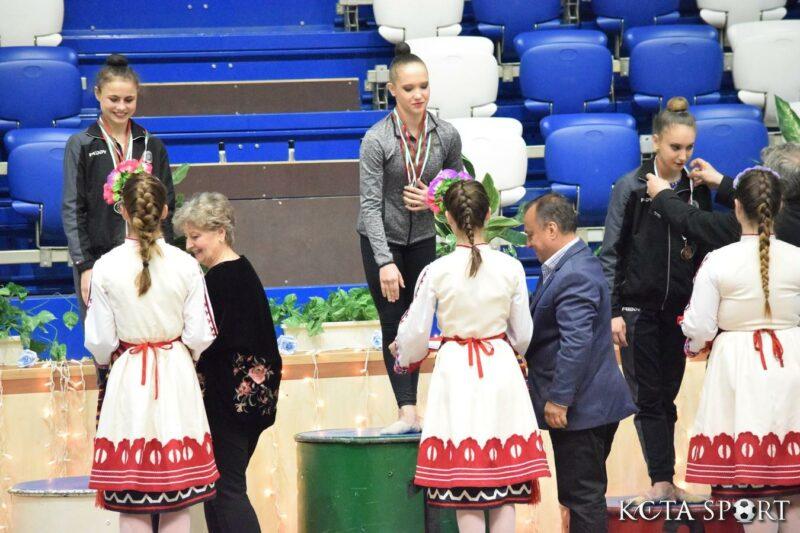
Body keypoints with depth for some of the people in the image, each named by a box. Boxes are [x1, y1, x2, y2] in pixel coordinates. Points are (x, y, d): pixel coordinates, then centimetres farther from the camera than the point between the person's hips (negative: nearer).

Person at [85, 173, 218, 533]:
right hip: (177, 379, 1)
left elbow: (99, 342, -5)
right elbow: (201, 335, -4)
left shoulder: (106, 268, -9)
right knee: (178, 503, 7)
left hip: (128, 380, -1)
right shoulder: (186, 266, -8)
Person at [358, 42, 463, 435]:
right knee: (393, 323, -5)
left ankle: (410, 406, 11)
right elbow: (370, 204, -18)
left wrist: (433, 200, -15)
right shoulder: (377, 139, -18)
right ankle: (407, 412, -8)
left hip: (423, 239, 3)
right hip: (382, 239, -3)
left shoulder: (446, 136, -7)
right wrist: (385, 263, -24)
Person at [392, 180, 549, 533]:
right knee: (504, 488, 7)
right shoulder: (511, 269, -3)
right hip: (501, 371, 1)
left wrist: (404, 355, 21)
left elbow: (414, 337, -2)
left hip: (455, 372, -1)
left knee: (464, 488, 3)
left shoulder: (435, 272, -8)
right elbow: (522, 336, 5)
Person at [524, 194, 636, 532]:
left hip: (581, 406, -10)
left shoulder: (574, 276, -20)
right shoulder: (574, 264, 13)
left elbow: (576, 343, -26)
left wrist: (558, 399, -23)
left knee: (583, 497, -5)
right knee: (585, 495, 15)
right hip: (591, 403, 10)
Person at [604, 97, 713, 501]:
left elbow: (704, 250, 10)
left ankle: (663, 482, 11)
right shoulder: (631, 188, -5)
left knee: (666, 397, 7)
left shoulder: (697, 189, 4)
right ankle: (662, 481, -3)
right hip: (638, 310, -3)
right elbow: (611, 252, -4)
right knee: (648, 398, -3)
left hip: (680, 311, 3)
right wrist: (613, 311, -8)